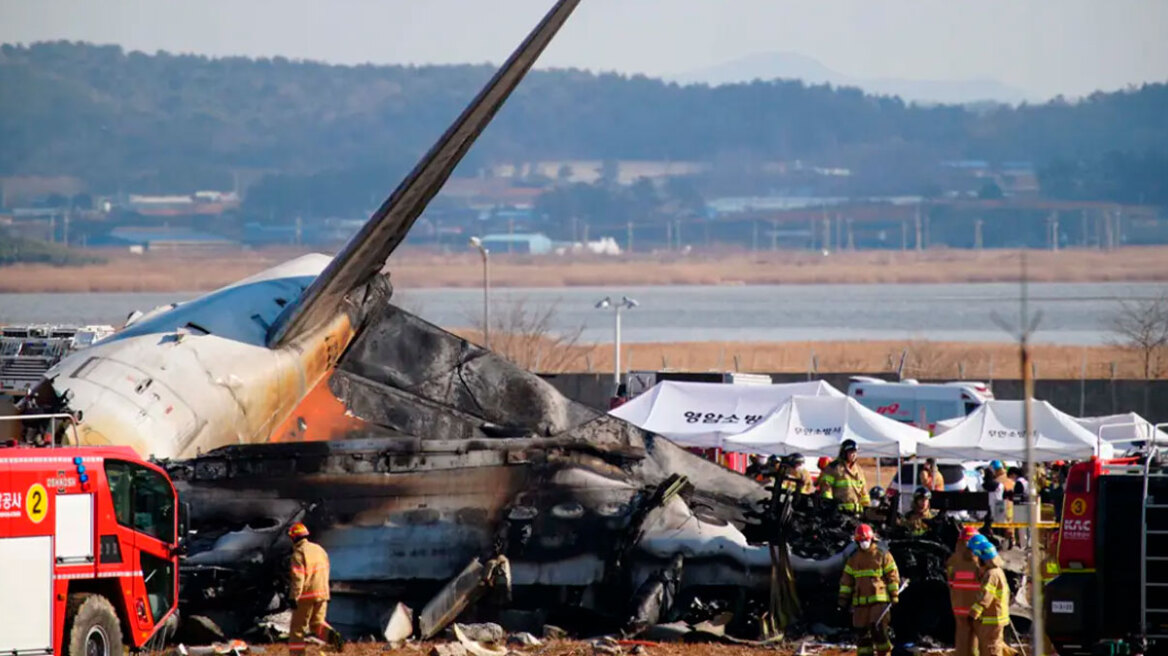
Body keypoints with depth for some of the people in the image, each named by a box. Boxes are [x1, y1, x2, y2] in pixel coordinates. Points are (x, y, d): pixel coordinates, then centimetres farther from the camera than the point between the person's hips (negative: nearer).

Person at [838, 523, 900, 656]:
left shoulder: (883, 556, 3)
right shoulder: (853, 559, 14)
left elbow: (893, 576, 2)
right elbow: (846, 579, 16)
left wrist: (894, 595, -3)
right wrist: (843, 599, 10)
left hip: (879, 600, -4)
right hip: (860, 601, 4)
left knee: (879, 629, -12)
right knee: (863, 632, 4)